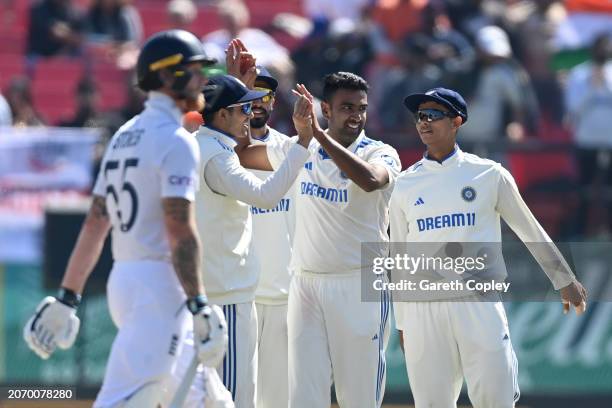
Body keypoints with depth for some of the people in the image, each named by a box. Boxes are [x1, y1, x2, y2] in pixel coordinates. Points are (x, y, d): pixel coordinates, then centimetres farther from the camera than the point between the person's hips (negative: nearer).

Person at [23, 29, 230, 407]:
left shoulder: (124, 137, 16)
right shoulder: (176, 141, -11)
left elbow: (95, 223, 16)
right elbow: (180, 230, -19)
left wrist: (67, 297, 16)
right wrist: (199, 306, -23)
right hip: (160, 286, -10)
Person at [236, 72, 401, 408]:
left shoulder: (380, 154, -4)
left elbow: (370, 180, -28)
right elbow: (240, 153, 18)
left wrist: (319, 134, -29)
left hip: (360, 287, -3)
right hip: (306, 284, 3)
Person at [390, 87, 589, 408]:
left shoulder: (488, 174, 3)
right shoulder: (405, 184, 9)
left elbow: (530, 230, 12)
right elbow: (399, 258, 14)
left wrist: (565, 281, 16)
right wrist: (402, 323, 13)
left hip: (478, 305, -2)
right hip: (423, 309, 2)